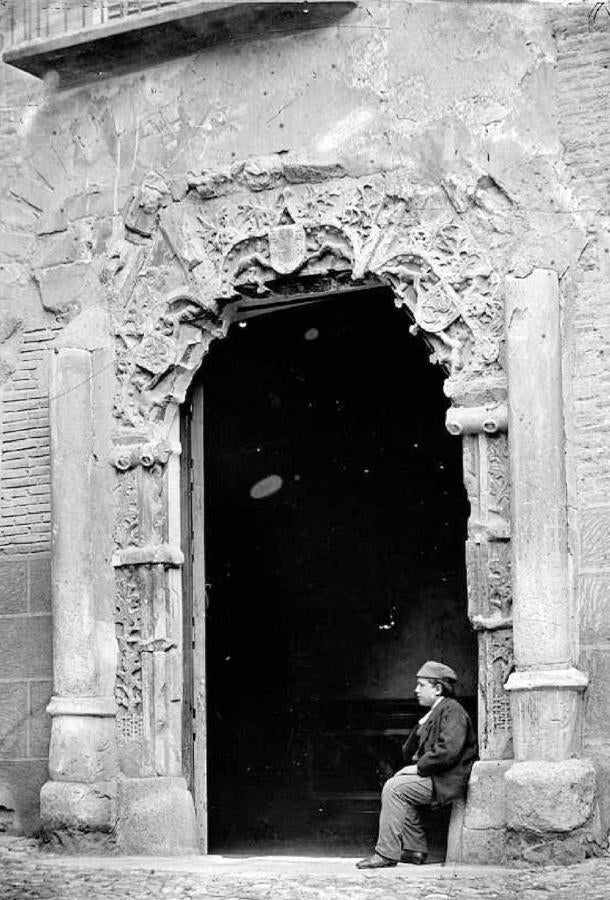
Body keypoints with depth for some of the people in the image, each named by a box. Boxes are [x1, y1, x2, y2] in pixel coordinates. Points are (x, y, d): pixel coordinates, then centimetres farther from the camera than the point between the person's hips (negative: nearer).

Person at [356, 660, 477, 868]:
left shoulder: (452, 711, -10)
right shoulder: (433, 714, 21)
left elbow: (448, 751, -24)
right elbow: (408, 754, 19)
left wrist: (419, 767, -17)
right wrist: (420, 727, 3)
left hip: (448, 781, -10)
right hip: (434, 777, 10)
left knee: (394, 788, -18)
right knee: (394, 786, 6)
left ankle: (387, 854, -16)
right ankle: (415, 849, 4)